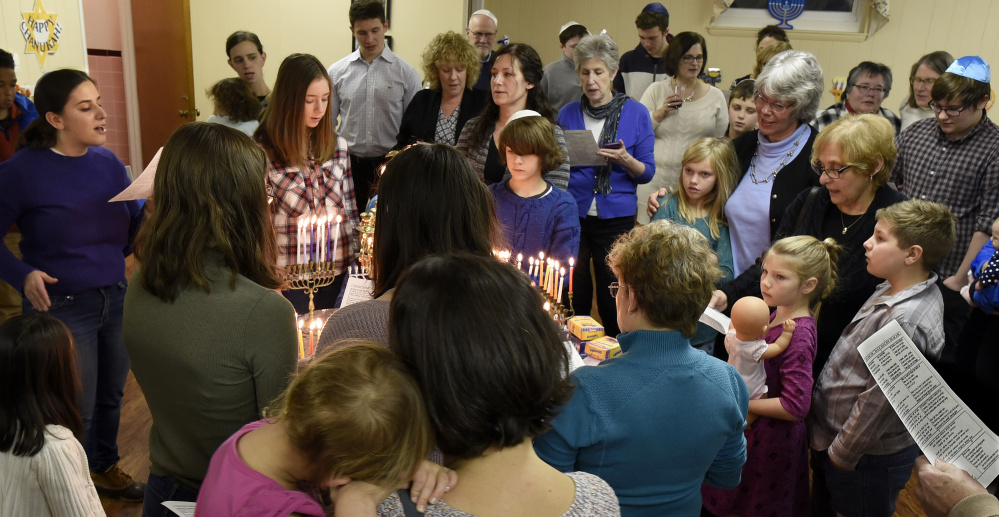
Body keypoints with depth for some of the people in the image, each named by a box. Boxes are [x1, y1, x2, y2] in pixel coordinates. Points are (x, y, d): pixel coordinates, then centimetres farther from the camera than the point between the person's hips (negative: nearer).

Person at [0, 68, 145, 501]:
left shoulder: (107, 162, 1)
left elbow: (136, 227, 6)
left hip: (115, 299, 5)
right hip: (60, 307, -5)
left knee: (111, 397, 20)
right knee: (77, 412, 7)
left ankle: (104, 467, 45)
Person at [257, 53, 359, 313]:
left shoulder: (337, 145, 4)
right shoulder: (263, 152, -10)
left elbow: (351, 211, 10)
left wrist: (356, 263, 7)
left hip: (337, 272, 4)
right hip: (288, 276, -4)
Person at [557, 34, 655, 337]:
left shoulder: (635, 112, 1)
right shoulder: (568, 113, 6)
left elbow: (647, 173, 0)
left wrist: (626, 160, -19)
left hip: (616, 218, -1)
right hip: (572, 213, 2)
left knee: (612, 301, 4)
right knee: (573, 298, 7)